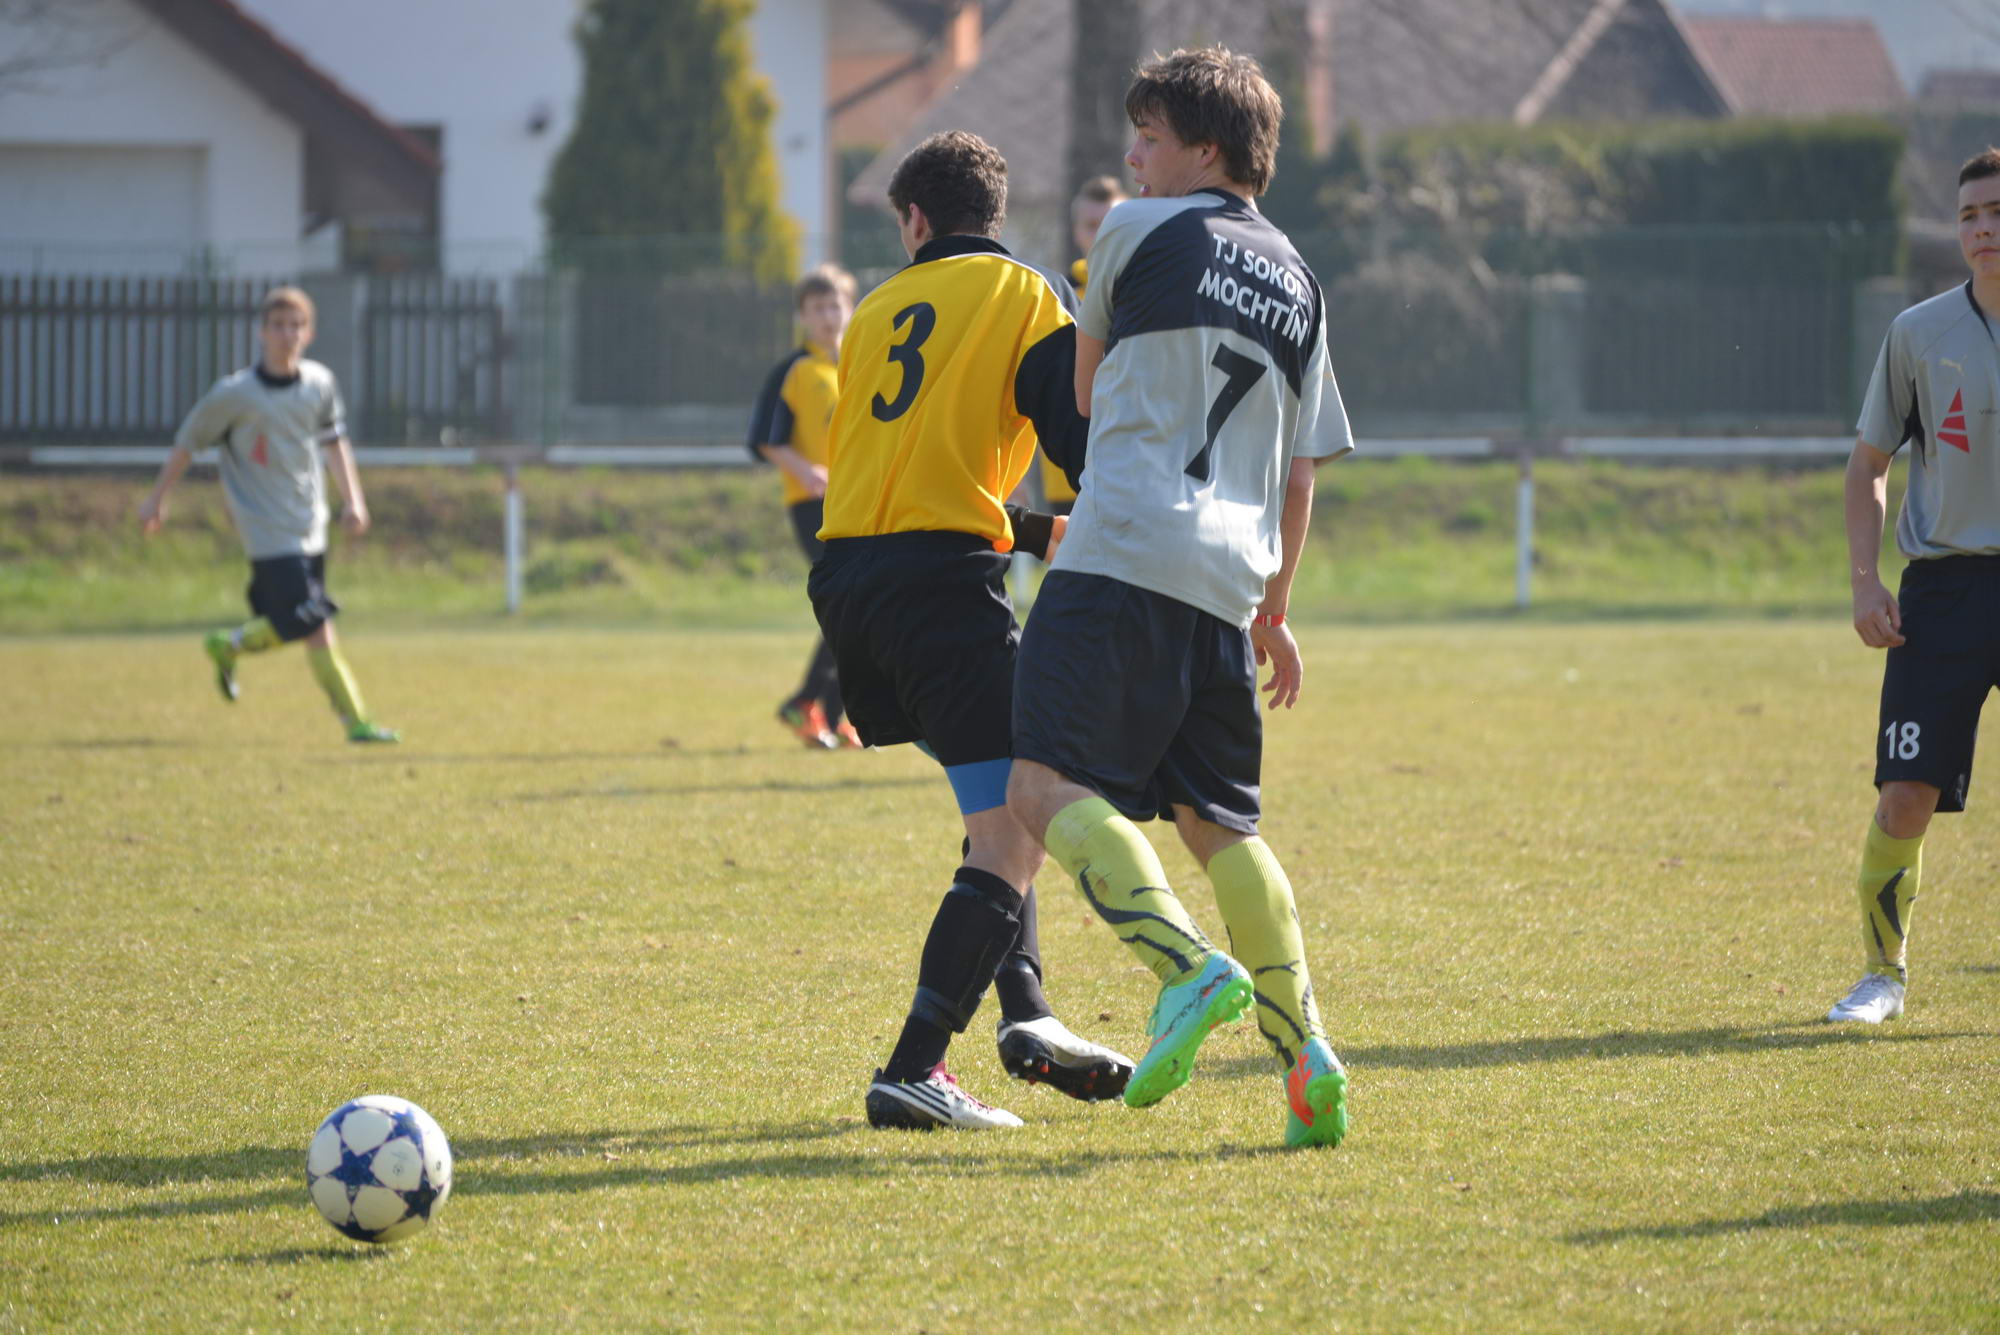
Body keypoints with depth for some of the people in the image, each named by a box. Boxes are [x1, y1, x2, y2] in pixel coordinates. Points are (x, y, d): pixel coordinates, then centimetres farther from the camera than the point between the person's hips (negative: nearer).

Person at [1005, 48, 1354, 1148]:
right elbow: (1300, 472, 23)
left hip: (1123, 554, -7)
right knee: (1219, 823, 15)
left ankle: (1189, 969, -32)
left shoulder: (1138, 234, 3)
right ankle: (1306, 1063, 7)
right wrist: (1272, 612, 32)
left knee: (1049, 783, -13)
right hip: (1227, 586, 7)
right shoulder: (1299, 286, 20)